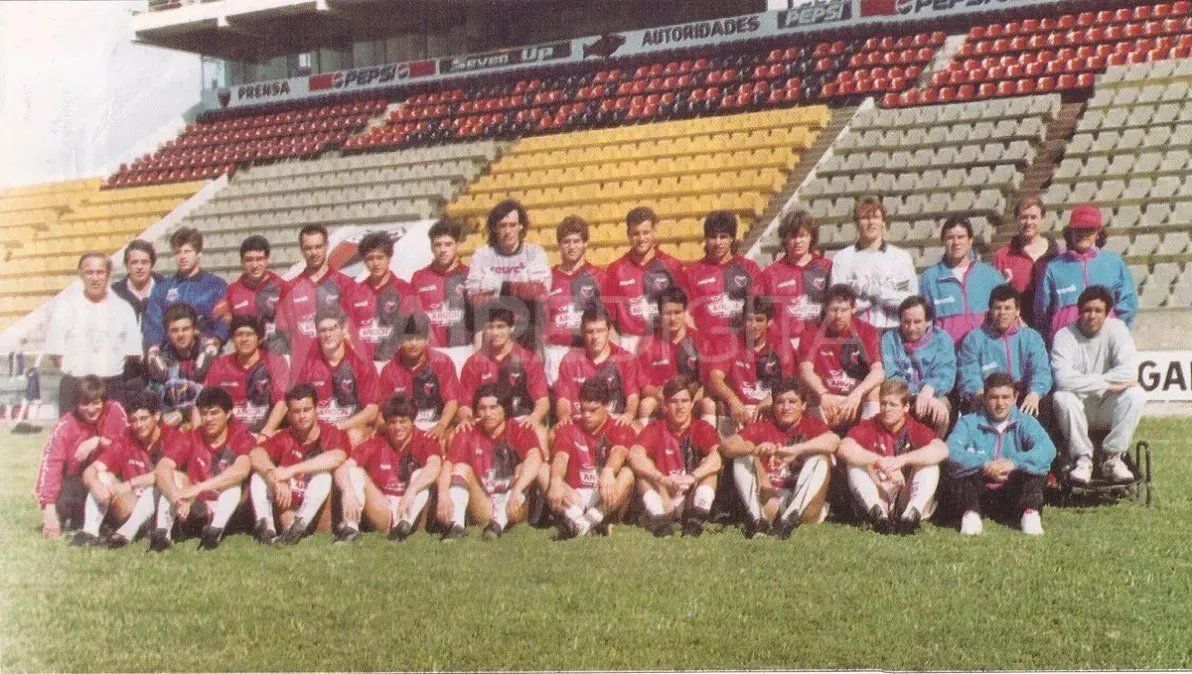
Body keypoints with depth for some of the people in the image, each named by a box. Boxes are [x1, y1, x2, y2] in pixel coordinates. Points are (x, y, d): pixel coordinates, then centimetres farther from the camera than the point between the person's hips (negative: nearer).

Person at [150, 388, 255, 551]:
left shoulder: (240, 436, -12)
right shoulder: (191, 437, -4)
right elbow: (161, 468, -18)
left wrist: (198, 488, -40)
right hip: (197, 508, 3)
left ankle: (215, 530, -42)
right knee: (173, 476, -18)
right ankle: (162, 533, -32)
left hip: (229, 508, -3)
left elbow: (241, 470, -33)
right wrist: (177, 498, -38)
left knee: (234, 480, -28)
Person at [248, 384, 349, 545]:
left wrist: (291, 470, -32)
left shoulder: (332, 434, -6)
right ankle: (265, 526, -31)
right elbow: (255, 454, -14)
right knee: (259, 475, -12)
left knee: (324, 475, -27)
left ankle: (297, 527, -38)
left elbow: (337, 458, -30)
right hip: (287, 510, 3)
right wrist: (276, 477, -33)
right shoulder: (285, 437, 4)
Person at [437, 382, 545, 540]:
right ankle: (456, 525, -33)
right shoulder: (468, 434, 4)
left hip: (511, 508, -2)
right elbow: (448, 466, -10)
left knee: (524, 468, -21)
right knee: (462, 467, -12)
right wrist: (443, 494, -31)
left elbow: (535, 458, -25)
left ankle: (499, 523, -38)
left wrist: (517, 491, -42)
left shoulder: (520, 431, -4)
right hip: (483, 508, 2)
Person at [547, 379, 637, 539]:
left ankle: (593, 519, -49)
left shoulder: (621, 429, 4)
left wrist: (608, 472, -44)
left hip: (606, 500, -1)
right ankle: (574, 517, -50)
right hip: (574, 497, 1)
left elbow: (618, 452, -19)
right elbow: (560, 458, -10)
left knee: (628, 473, -29)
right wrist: (556, 481, -34)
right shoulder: (569, 430, 10)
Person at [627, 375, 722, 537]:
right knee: (643, 467, -18)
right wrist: (662, 479, -35)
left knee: (709, 464, -19)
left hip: (692, 499, 0)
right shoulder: (655, 429, 1)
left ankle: (695, 520, -30)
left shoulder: (703, 428, 0)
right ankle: (660, 519, -32)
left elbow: (716, 456, -21)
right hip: (663, 497, 1)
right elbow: (634, 456, -19)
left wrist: (692, 477, -39)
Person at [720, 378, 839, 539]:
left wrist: (794, 450, -35)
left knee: (820, 457, -20)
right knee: (742, 457, -9)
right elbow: (727, 445, -10)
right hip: (769, 501, 2)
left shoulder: (811, 424, 1)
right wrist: (754, 449, -31)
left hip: (804, 508, -2)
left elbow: (833, 440, -23)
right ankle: (758, 519, -25)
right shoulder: (763, 426, 7)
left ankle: (789, 520, -29)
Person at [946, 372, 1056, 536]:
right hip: (980, 484, 0)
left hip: (1012, 485, 0)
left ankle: (1030, 513, -33)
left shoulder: (1026, 422, 7)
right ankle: (971, 514, -33)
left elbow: (1047, 450, -14)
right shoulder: (969, 422, 6)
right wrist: (984, 465, -30)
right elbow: (951, 451, -15)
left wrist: (1014, 463, -28)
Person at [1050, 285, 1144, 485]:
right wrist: (1107, 384, -23)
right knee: (1062, 397, -32)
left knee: (1135, 394, -26)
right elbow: (1064, 379, -25)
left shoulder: (1116, 329, -4)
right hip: (1079, 409, -1)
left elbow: (1130, 371, -19)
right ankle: (1083, 459, -21)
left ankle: (1113, 457, -18)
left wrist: (1087, 383, -20)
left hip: (1107, 410, 1)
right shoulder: (1064, 336, -9)